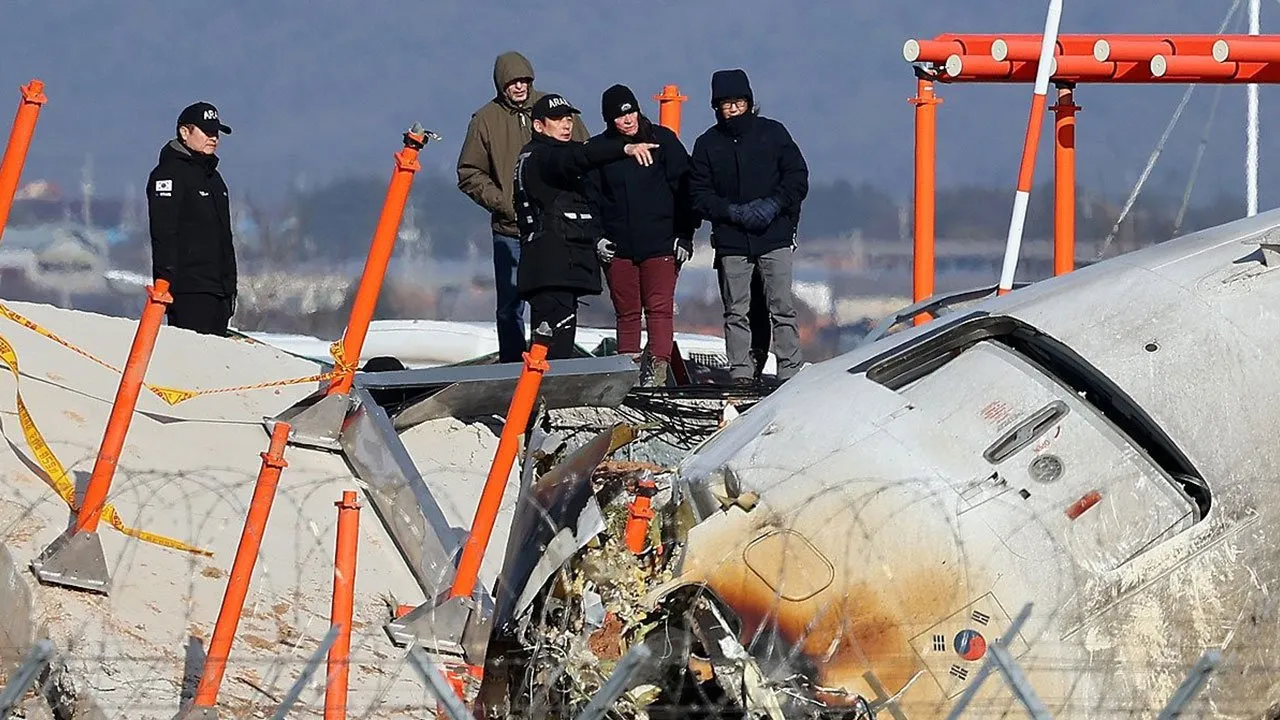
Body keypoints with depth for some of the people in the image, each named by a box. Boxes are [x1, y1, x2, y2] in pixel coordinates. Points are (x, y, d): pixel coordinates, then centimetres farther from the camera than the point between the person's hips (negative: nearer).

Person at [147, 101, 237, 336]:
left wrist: (229, 285, 24)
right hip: (189, 290, -9)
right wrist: (167, 282, -21)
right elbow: (164, 233, -14)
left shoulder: (212, 176, 23)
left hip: (217, 289, 9)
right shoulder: (171, 173, -6)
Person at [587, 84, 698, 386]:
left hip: (660, 243, -2)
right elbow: (589, 197, 11)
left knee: (659, 306, -9)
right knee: (626, 312, 5)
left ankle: (658, 367, -13)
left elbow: (684, 188, 4)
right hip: (618, 246, 2)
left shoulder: (663, 140, 1)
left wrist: (685, 234, -1)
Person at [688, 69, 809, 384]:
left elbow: (797, 177, 5)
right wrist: (732, 212, -11)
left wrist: (774, 204, -11)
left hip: (775, 238, -1)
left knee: (782, 308, -4)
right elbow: (699, 195, 4)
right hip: (731, 240, 1)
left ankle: (790, 371, -3)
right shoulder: (707, 144, 7)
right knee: (736, 311, 2)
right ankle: (740, 371, 6)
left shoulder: (772, 133, 5)